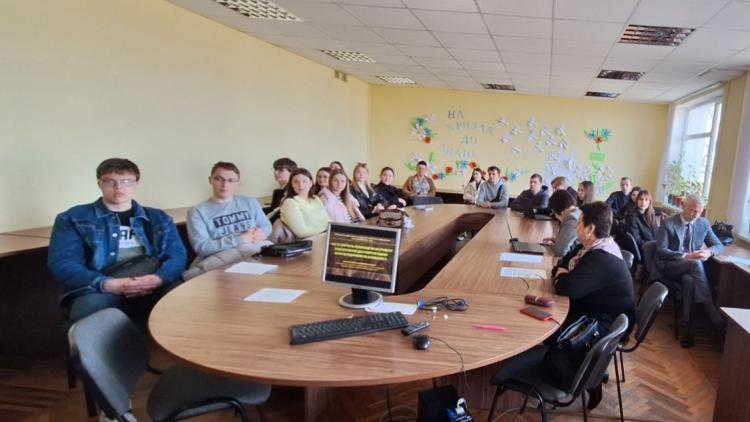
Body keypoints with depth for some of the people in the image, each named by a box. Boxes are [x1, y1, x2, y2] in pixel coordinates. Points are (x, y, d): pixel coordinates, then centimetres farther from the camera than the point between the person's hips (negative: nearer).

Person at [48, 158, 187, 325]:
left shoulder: (159, 218, 20)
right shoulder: (73, 218, 12)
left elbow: (178, 254, 9)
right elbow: (63, 263, 1)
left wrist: (158, 278, -14)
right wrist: (109, 284, -16)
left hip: (154, 287, 2)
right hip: (100, 290, -2)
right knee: (91, 308, -39)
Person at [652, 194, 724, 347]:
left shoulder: (704, 224, 8)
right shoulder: (667, 223, -6)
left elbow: (719, 245, 15)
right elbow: (661, 251, -11)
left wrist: (709, 251, -10)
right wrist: (686, 257, -25)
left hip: (690, 267, 3)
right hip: (669, 266, -3)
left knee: (690, 280, -35)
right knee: (695, 264, -35)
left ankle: (686, 325, -28)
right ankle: (712, 310, -32)